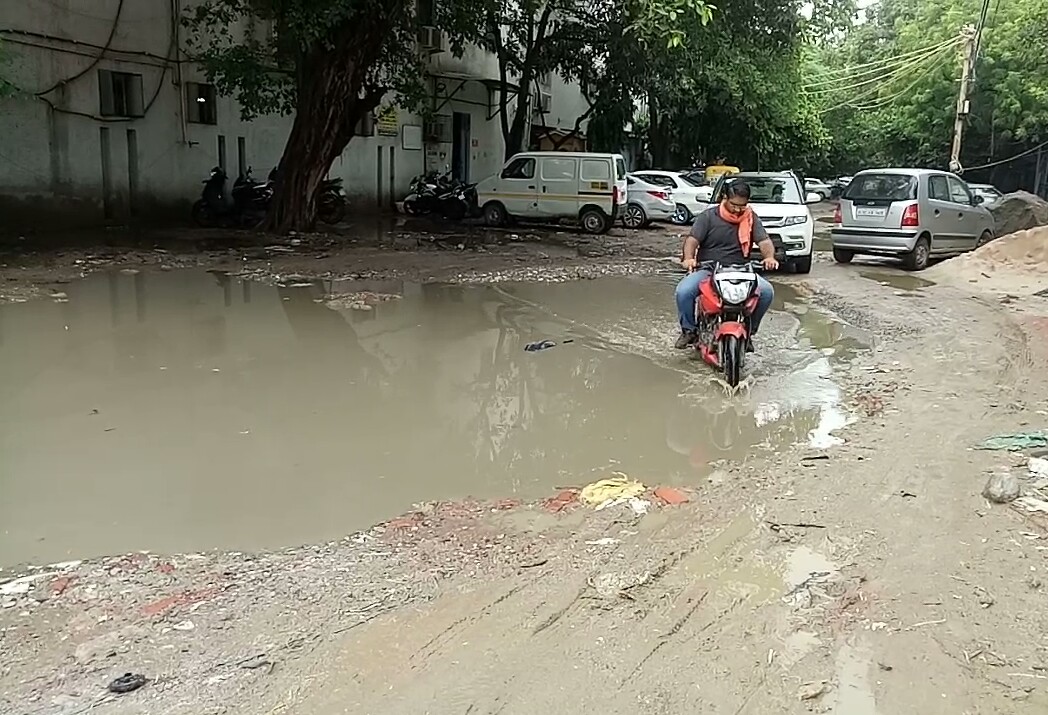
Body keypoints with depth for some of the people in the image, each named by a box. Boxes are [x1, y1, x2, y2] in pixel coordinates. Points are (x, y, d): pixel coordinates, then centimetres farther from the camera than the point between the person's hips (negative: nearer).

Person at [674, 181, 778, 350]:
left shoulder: (751, 218, 8)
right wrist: (688, 258, -29)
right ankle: (689, 330, -2)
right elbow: (692, 239, -7)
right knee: (683, 291, -29)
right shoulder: (708, 216, 2)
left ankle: (748, 331, 1)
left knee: (767, 291, -21)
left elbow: (764, 241, -3)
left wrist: (769, 257, -27)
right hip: (706, 270, -2)